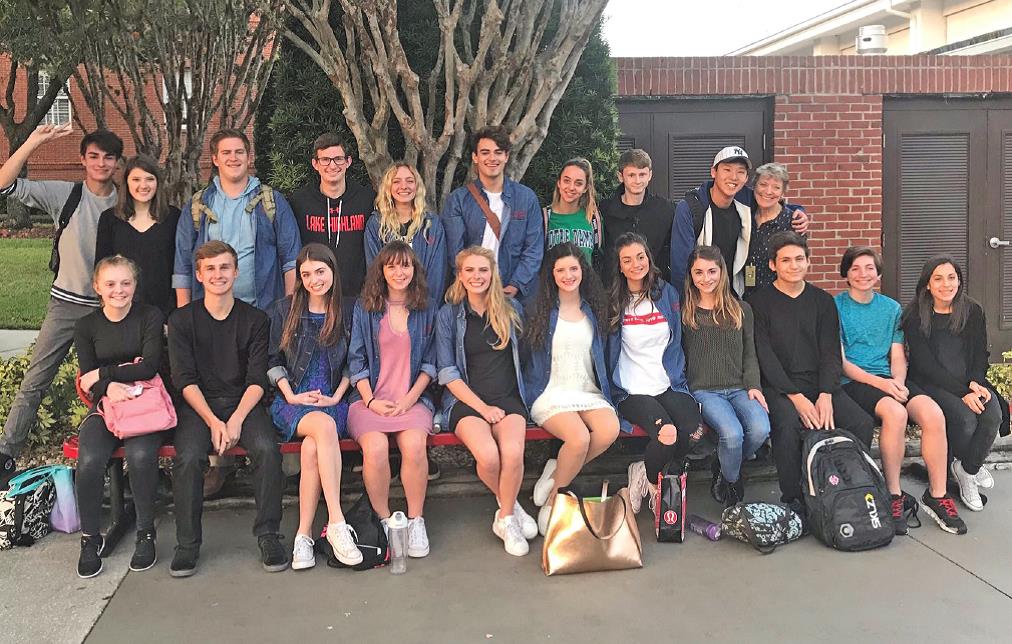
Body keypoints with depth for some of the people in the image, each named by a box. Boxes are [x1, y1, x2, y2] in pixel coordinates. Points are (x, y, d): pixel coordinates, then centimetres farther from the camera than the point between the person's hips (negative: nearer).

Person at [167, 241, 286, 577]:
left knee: (267, 449, -29)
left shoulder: (255, 319, 6)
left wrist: (236, 419, -16)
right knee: (188, 457, -29)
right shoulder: (181, 320, 6)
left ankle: (268, 534, -16)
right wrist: (213, 421, -16)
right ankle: (187, 543, -14)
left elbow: (257, 380, 0)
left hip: (244, 402, 0)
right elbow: (185, 379, -2)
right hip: (197, 404, 0)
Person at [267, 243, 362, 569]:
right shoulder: (283, 311, 10)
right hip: (292, 401, -1)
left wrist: (337, 396, -2)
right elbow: (273, 361, 9)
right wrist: (291, 395, -3)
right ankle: (336, 523, -41)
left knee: (312, 448, -34)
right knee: (324, 425, -37)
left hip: (333, 401, 1)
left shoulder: (346, 313, 10)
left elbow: (352, 364, 12)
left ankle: (304, 536, -27)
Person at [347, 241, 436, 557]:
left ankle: (416, 521, -14)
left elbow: (429, 362, 10)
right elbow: (357, 360, 6)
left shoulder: (426, 311, 12)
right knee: (375, 447, -31)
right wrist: (370, 401, -7)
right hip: (370, 398, 0)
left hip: (412, 399, 1)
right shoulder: (365, 309, 9)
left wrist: (410, 398, -4)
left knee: (414, 445, -31)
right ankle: (383, 520, -14)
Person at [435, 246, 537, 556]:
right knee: (488, 455, -30)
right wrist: (482, 407, -11)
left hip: (507, 398, 2)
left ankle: (505, 518, -5)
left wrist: (500, 406, 6)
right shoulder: (448, 314, 5)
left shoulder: (511, 309, 11)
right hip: (466, 400, -1)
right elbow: (447, 372, 0)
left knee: (513, 453, -29)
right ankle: (510, 506, 0)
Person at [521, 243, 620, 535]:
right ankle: (553, 502, -10)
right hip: (551, 393, -4)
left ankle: (556, 472, -8)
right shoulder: (538, 310, 3)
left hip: (589, 392, 4)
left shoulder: (594, 310, 14)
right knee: (579, 437, -32)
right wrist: (528, 393, -2)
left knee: (610, 429, -29)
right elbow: (525, 357, 5)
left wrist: (604, 389, 12)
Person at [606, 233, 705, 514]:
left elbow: (676, 342, 16)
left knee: (693, 430, -25)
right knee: (666, 432, -30)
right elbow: (608, 349, 4)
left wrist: (677, 378, 7)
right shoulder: (614, 301, 3)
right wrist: (614, 388, -5)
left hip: (669, 385, 4)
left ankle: (645, 472, 3)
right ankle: (651, 481, 2)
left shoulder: (667, 293, 11)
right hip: (632, 391, -3)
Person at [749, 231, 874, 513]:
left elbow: (831, 353, 7)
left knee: (862, 423, -20)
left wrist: (825, 395, -10)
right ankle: (792, 499, -19)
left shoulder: (823, 301, 14)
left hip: (820, 383, 4)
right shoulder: (760, 302, 2)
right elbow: (765, 357, -6)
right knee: (788, 424, -34)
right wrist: (795, 397, -17)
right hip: (778, 385, -4)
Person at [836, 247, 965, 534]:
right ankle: (894, 495, -20)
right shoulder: (836, 307, 2)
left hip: (890, 379, 5)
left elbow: (897, 356, 14)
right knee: (895, 412, -34)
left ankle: (937, 495, -10)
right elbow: (840, 360, -4)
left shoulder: (891, 308, 17)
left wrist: (898, 381, -9)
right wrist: (880, 383, -16)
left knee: (934, 414, -23)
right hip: (852, 382, -4)